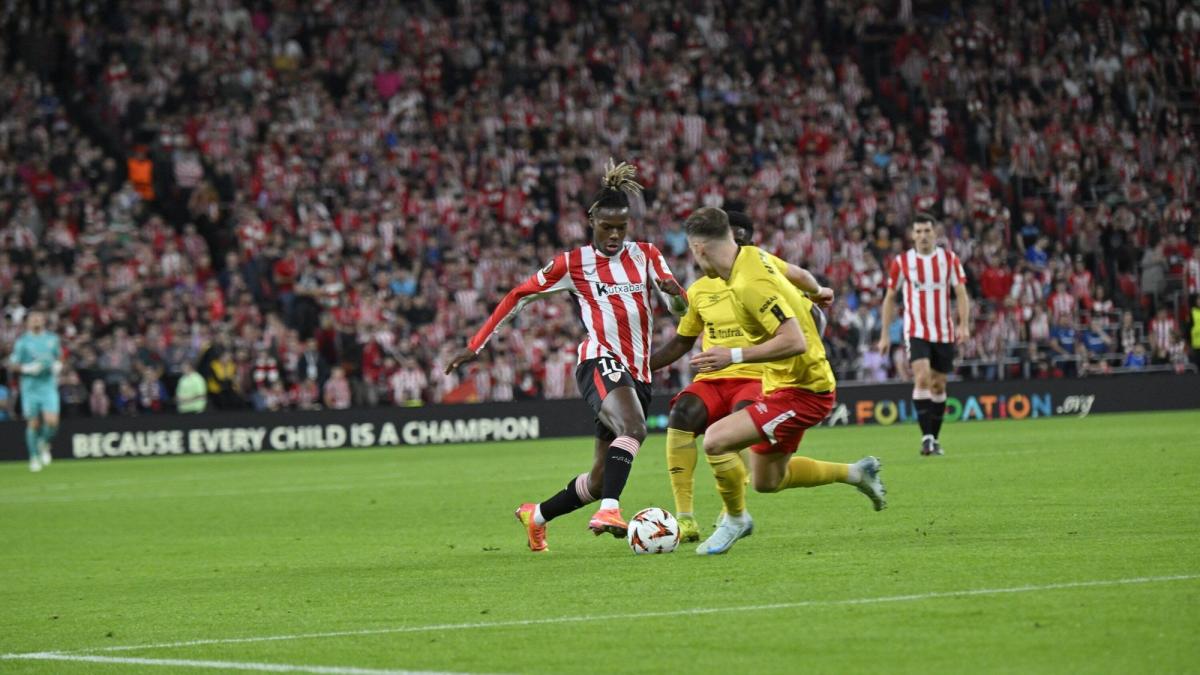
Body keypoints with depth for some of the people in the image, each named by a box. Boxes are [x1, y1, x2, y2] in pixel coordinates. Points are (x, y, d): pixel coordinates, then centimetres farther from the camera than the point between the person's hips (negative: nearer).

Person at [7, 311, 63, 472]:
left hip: (49, 385, 2)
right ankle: (34, 457, 17)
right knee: (33, 423, 2)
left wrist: (58, 365, 2)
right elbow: (12, 364, -2)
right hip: (30, 387, -2)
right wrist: (27, 368, -18)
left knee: (52, 421, -12)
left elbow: (59, 356, 22)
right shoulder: (22, 341, -2)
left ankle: (44, 444, 19)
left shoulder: (52, 339, 7)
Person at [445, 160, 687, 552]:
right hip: (601, 362, -5)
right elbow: (518, 297, 7)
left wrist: (675, 295, -22)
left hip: (638, 373, 5)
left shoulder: (645, 255, 11)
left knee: (600, 479, 7)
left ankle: (536, 517, 30)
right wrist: (475, 346, 4)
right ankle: (610, 509, -51)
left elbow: (680, 305, 4)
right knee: (633, 428, -36)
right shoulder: (573, 264, 2)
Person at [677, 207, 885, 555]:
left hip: (800, 391, -10)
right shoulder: (754, 255, 0)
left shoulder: (750, 285, -28)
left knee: (715, 441, -22)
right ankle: (856, 473, 34)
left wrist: (734, 356, -29)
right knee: (766, 481, 19)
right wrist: (814, 292, 38)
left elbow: (794, 341, -33)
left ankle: (735, 519, 1)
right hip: (783, 383, 10)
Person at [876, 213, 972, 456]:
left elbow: (961, 293, 0)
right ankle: (926, 436, -21)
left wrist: (964, 324, -14)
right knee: (922, 378, -20)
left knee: (938, 385, 7)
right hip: (916, 332, -2)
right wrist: (885, 334, 4)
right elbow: (890, 298, 7)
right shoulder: (902, 262, 0)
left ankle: (934, 439, 19)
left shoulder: (949, 259, 2)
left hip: (944, 333, 2)